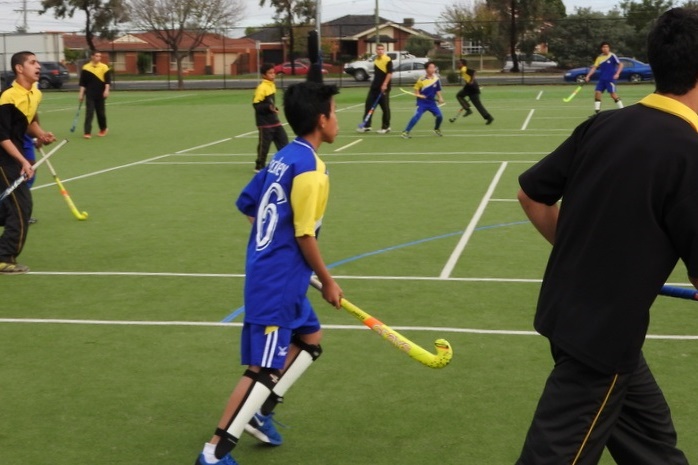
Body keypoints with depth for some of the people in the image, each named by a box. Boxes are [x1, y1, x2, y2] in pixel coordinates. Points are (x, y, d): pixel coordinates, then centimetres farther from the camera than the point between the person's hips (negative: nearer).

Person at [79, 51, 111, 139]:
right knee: (89, 113, -6)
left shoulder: (104, 67, 0)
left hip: (100, 94, 0)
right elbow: (82, 82, 5)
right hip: (90, 94, 0)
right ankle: (87, 132, -8)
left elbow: (108, 80, -6)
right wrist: (81, 93, 0)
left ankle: (103, 129, 31)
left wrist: (106, 90, -20)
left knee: (101, 112, 9)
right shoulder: (86, 68, 3)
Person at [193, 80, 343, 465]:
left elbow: (247, 205, 16)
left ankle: (259, 412, 24)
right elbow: (304, 236, -18)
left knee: (311, 339, 23)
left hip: (268, 273, 10)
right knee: (264, 369, -5)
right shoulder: (310, 168, -18)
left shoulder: (283, 157, 9)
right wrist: (328, 282, -6)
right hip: (279, 282, -10)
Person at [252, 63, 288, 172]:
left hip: (274, 120, 8)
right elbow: (256, 104, -20)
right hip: (265, 122, -8)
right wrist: (269, 107, -29)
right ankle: (259, 166, 13)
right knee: (264, 144, 0)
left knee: (283, 141, 8)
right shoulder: (261, 87, -17)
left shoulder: (272, 85, 9)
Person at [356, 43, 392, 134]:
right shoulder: (376, 60, 14)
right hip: (374, 86, 8)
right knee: (368, 105, 4)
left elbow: (390, 73, -16)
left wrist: (385, 84, -22)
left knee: (385, 107, 0)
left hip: (383, 87, -8)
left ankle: (386, 127, 9)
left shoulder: (388, 60, -10)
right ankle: (366, 126, 9)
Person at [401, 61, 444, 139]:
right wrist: (418, 95, -14)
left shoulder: (436, 79, -2)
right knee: (417, 116, -20)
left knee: (440, 116, 1)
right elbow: (416, 89, 2)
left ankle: (437, 129, 32)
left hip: (431, 102, 4)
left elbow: (438, 90, 9)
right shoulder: (422, 79, -12)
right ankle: (406, 132, -17)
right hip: (422, 102, -4)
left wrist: (440, 98, -4)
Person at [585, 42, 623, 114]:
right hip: (601, 79, 5)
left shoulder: (612, 56, -6)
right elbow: (594, 67, 7)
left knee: (613, 94, -12)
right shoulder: (599, 58, 8)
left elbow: (621, 65, -5)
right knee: (597, 93, -3)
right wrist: (588, 76, -3)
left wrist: (617, 74, -18)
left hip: (610, 79, -5)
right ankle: (597, 112, 3)